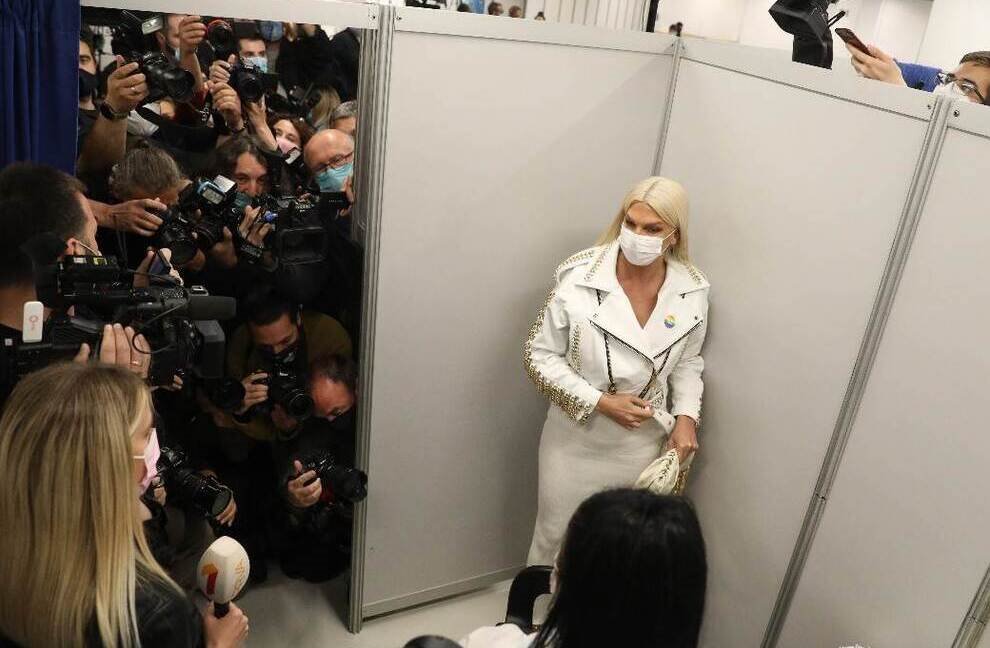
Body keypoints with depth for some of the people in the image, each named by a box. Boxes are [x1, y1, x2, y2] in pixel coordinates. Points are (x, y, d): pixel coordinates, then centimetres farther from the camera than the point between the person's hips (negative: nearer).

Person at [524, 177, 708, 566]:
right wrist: (601, 402, -18)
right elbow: (540, 355, -10)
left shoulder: (692, 291, -8)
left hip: (642, 445, 2)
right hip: (576, 440, -2)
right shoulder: (579, 278, -18)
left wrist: (686, 417, -6)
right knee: (557, 535, 15)